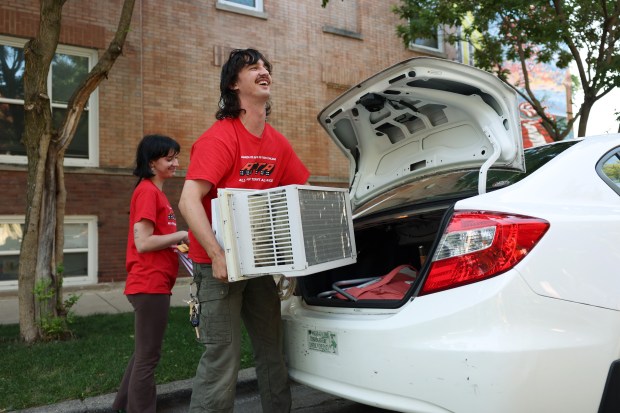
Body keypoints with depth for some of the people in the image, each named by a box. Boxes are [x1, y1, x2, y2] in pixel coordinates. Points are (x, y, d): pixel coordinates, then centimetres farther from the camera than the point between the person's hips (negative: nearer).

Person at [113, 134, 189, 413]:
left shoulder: (154, 192, 16)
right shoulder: (148, 191, -14)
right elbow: (143, 243, -20)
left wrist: (177, 244, 9)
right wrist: (182, 235, -14)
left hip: (153, 284, 10)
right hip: (151, 285, -10)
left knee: (144, 352, 20)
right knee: (148, 356, 1)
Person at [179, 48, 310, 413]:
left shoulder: (278, 143, 6)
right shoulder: (220, 138, -16)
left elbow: (303, 191, 14)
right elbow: (189, 201, -23)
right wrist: (217, 255, -30)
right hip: (218, 263, -7)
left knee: (273, 348, 15)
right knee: (223, 356, -4)